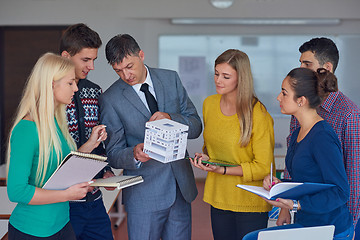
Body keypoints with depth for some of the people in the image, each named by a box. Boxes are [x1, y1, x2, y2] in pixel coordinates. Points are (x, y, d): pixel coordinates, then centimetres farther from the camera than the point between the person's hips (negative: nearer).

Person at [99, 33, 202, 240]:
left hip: (181, 187, 3)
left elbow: (196, 126, 5)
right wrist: (134, 154, -26)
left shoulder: (171, 79, 3)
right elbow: (113, 154, -4)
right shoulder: (110, 99, -7)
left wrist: (171, 119, -15)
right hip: (144, 194, -3)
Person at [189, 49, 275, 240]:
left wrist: (223, 170, -20)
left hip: (250, 202, -5)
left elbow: (264, 167, -13)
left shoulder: (258, 115, -15)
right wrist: (205, 157, -1)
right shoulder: (209, 104, 4)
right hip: (219, 198, 5)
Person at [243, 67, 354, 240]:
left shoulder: (322, 137, -19)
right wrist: (279, 185, 1)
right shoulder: (298, 134, 10)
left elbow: (340, 192, -21)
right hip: (306, 223, 8)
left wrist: (296, 205, -26)